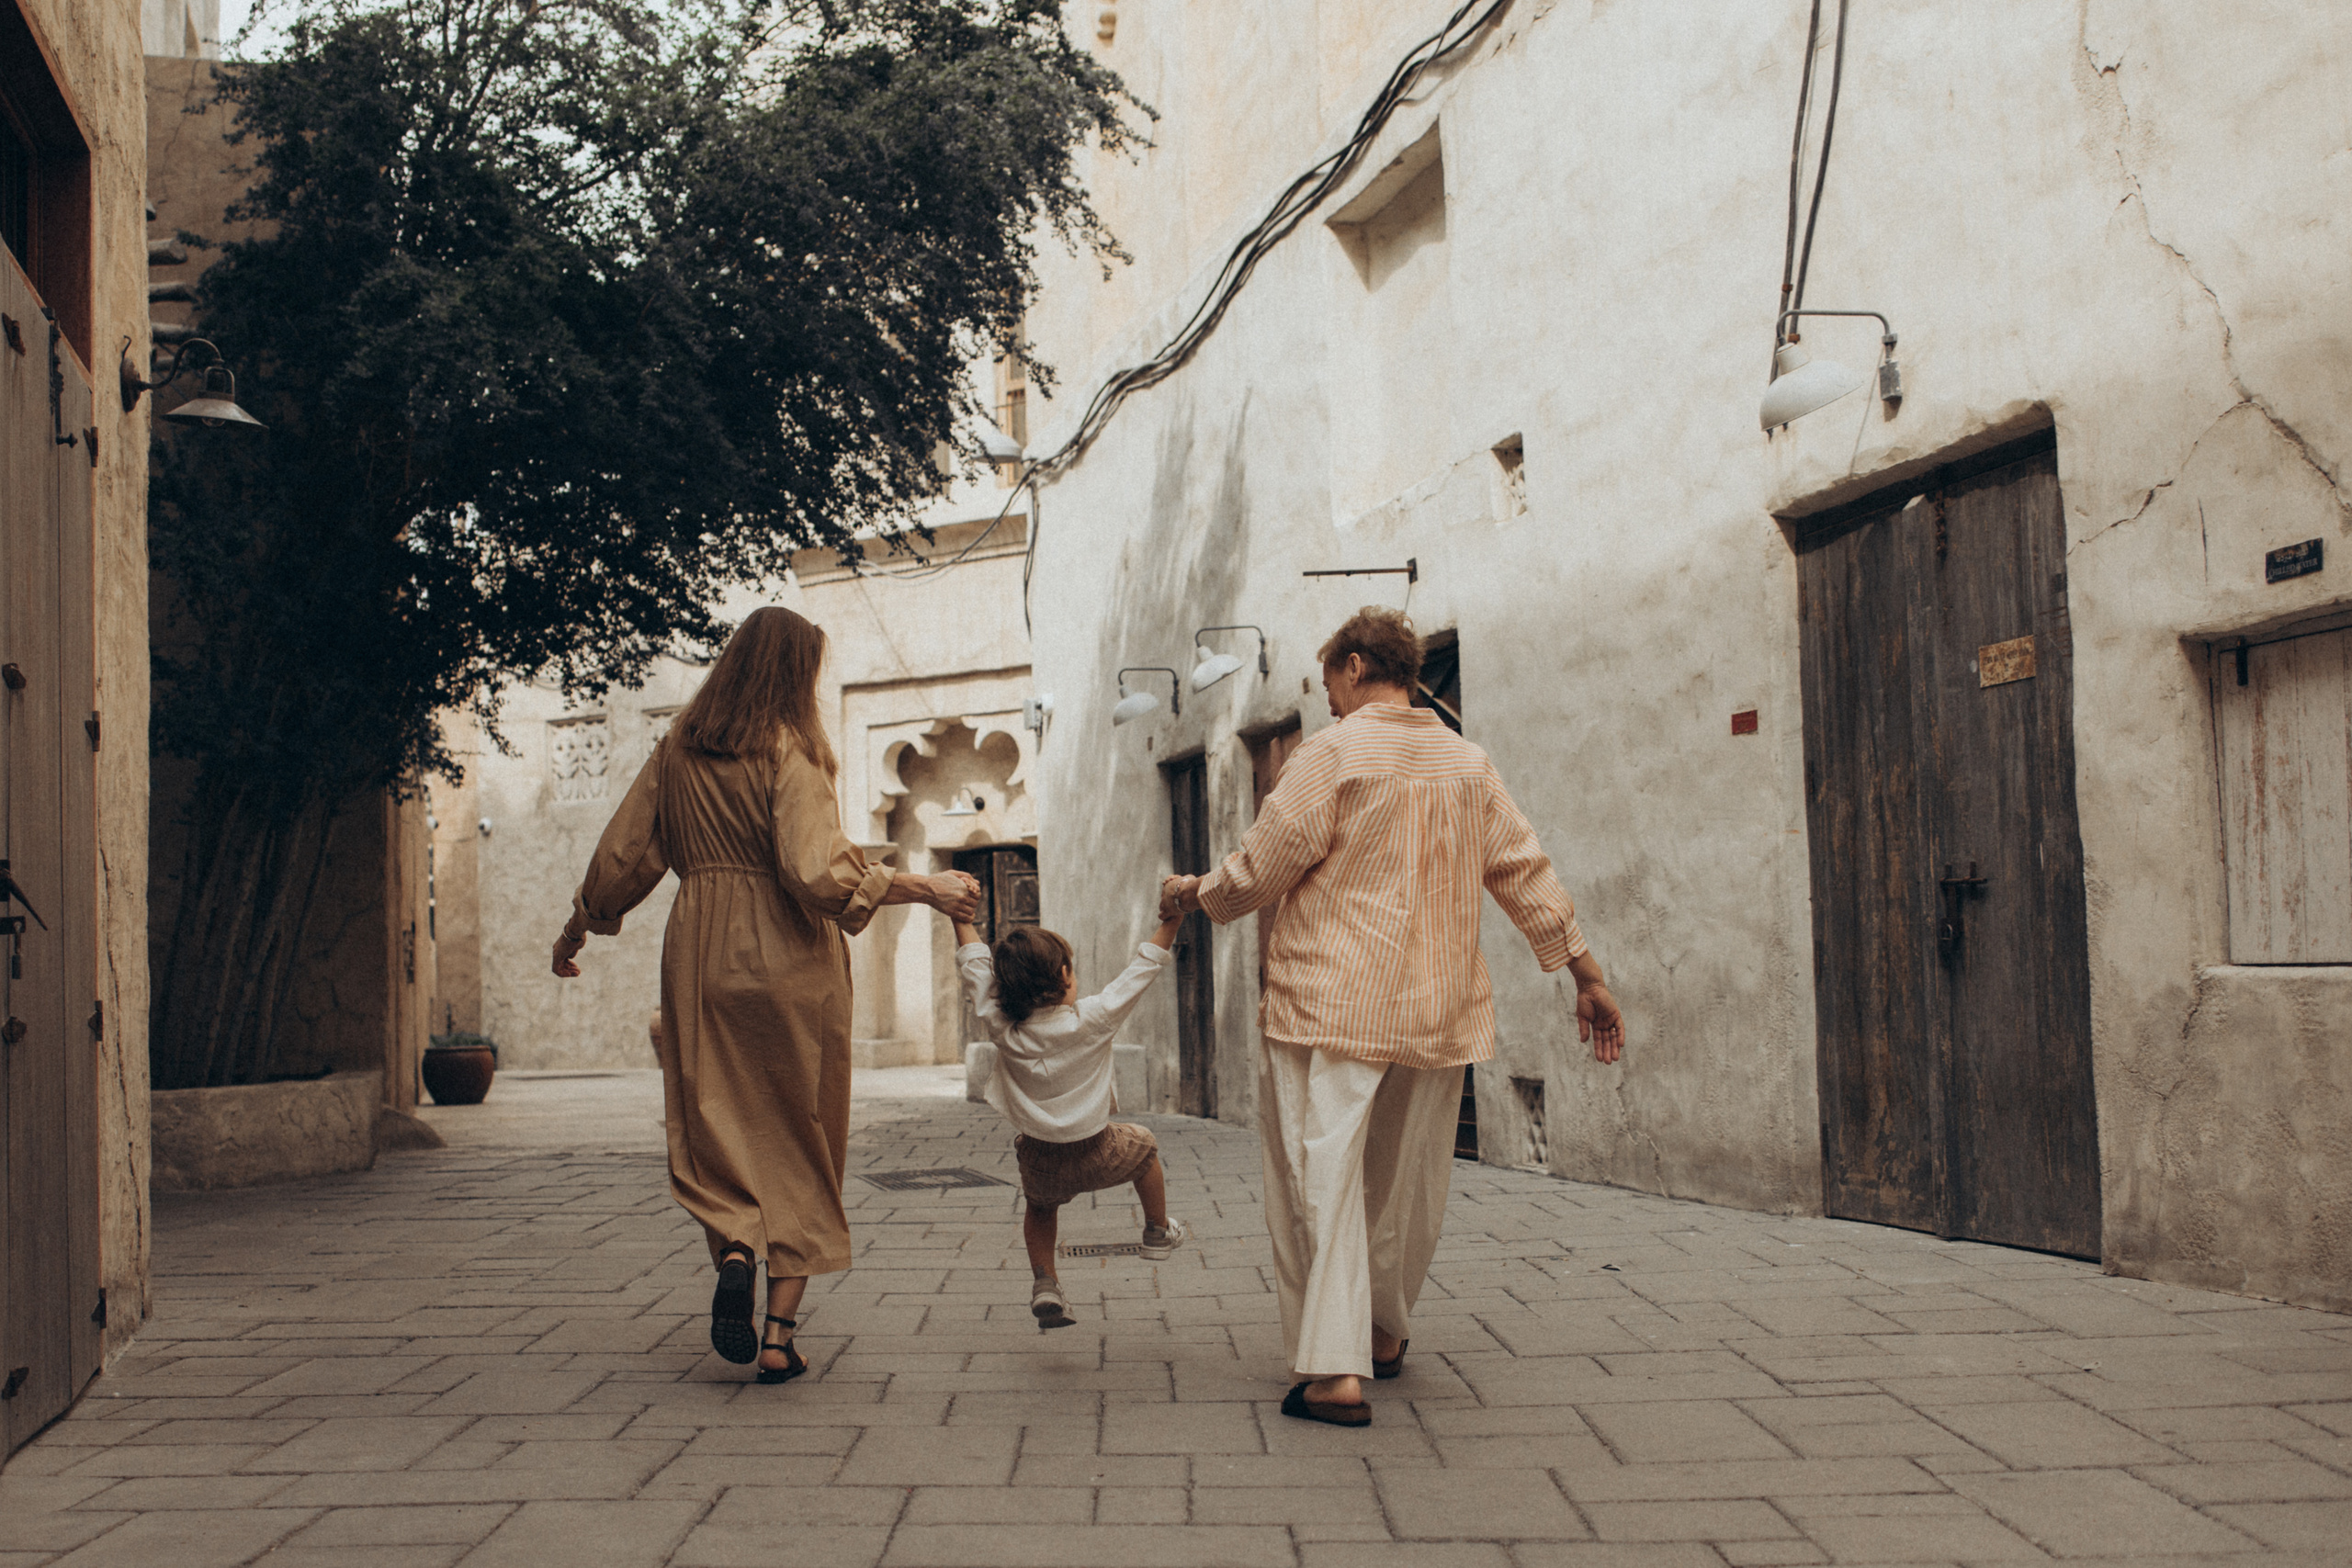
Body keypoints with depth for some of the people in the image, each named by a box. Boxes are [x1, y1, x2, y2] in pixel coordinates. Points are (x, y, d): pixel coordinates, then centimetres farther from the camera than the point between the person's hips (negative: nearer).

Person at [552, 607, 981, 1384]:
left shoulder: (677, 751, 6)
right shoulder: (788, 752, -10)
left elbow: (623, 856, 11)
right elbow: (819, 869, -20)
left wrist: (575, 932, 26)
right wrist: (925, 889, -14)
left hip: (700, 956, 4)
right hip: (788, 962, -3)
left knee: (714, 1131, 11)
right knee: (798, 1146, 6)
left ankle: (733, 1251, -18)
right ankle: (779, 1335, 4)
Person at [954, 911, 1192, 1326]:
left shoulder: (1001, 1027, -13)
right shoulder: (1093, 1020, -21)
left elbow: (975, 962, -1)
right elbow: (1143, 969, -14)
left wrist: (961, 915, 10)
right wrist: (1170, 922, -7)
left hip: (1040, 1162, 2)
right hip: (1096, 1158, -2)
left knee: (1040, 1206, 33)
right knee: (1142, 1144, 29)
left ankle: (1044, 1282, 21)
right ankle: (1158, 1232, 42)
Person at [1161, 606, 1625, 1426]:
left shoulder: (1333, 753, -8)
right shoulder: (1469, 763, 10)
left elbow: (1265, 863, -8)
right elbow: (1527, 874, 10)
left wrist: (1196, 893, 11)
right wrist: (1587, 978, 13)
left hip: (1332, 1004, -6)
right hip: (1437, 1010, 6)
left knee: (1321, 1178, -5)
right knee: (1407, 1182, 17)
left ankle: (1333, 1370, -13)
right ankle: (1385, 1334, 33)